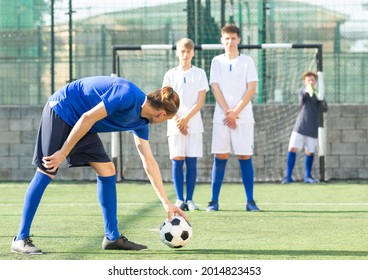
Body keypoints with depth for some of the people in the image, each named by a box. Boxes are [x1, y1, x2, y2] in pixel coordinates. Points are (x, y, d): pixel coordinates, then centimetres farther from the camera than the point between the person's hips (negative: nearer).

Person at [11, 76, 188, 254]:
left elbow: (149, 163, 9)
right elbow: (88, 117, -27)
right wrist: (63, 153, -24)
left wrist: (166, 203, 9)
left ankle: (112, 238, 6)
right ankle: (21, 239, -9)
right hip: (60, 110, -9)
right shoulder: (127, 96, -25)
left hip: (81, 126, 9)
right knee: (46, 173, -12)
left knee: (107, 170, 1)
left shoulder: (140, 123, 3)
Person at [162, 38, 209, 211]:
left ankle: (189, 199, 2)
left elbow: (201, 101, -1)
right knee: (177, 161, -3)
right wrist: (177, 120, -10)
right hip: (175, 124, 0)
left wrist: (186, 119, -12)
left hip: (194, 124, 0)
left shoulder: (199, 74, 6)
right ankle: (179, 200, -1)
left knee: (191, 162, -2)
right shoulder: (170, 75, 8)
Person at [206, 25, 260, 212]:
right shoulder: (217, 62, 10)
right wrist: (227, 111, -10)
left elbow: (251, 89, -3)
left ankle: (250, 201, -1)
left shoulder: (247, 61, 5)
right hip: (221, 117, 1)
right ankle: (214, 201, -1)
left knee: (245, 157, -3)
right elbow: (215, 88, 2)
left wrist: (235, 112, -11)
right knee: (220, 157, -2)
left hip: (243, 117, -1)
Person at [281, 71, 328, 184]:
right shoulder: (302, 92, 3)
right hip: (300, 127, -2)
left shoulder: (318, 94, 9)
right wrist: (307, 91, -44)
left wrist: (321, 99, -21)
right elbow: (302, 98, -21)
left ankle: (308, 176, 20)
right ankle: (288, 176, -6)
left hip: (313, 129, 2)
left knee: (310, 152, 4)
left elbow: (325, 109, -1)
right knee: (292, 149, -11)